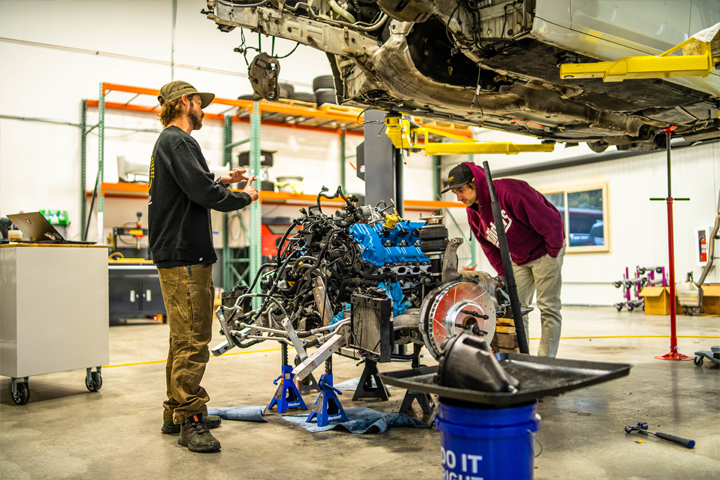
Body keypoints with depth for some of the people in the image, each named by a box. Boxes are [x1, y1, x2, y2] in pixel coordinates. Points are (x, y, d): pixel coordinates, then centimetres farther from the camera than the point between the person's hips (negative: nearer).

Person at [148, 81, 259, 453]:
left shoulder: (167, 142, 22)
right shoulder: (178, 141, -12)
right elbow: (203, 193, -22)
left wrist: (220, 182, 17)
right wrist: (244, 197, -6)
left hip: (175, 254, 11)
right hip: (185, 256, -11)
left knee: (183, 339, 17)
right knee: (192, 341, -8)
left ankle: (177, 413, 27)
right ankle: (189, 421, -2)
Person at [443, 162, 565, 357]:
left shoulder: (509, 191, -30)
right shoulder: (473, 213, -5)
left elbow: (550, 220, -27)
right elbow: (490, 248, 8)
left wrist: (553, 252, -16)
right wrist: (504, 274, 1)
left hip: (545, 251, -7)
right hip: (519, 259, 7)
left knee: (548, 306, -4)